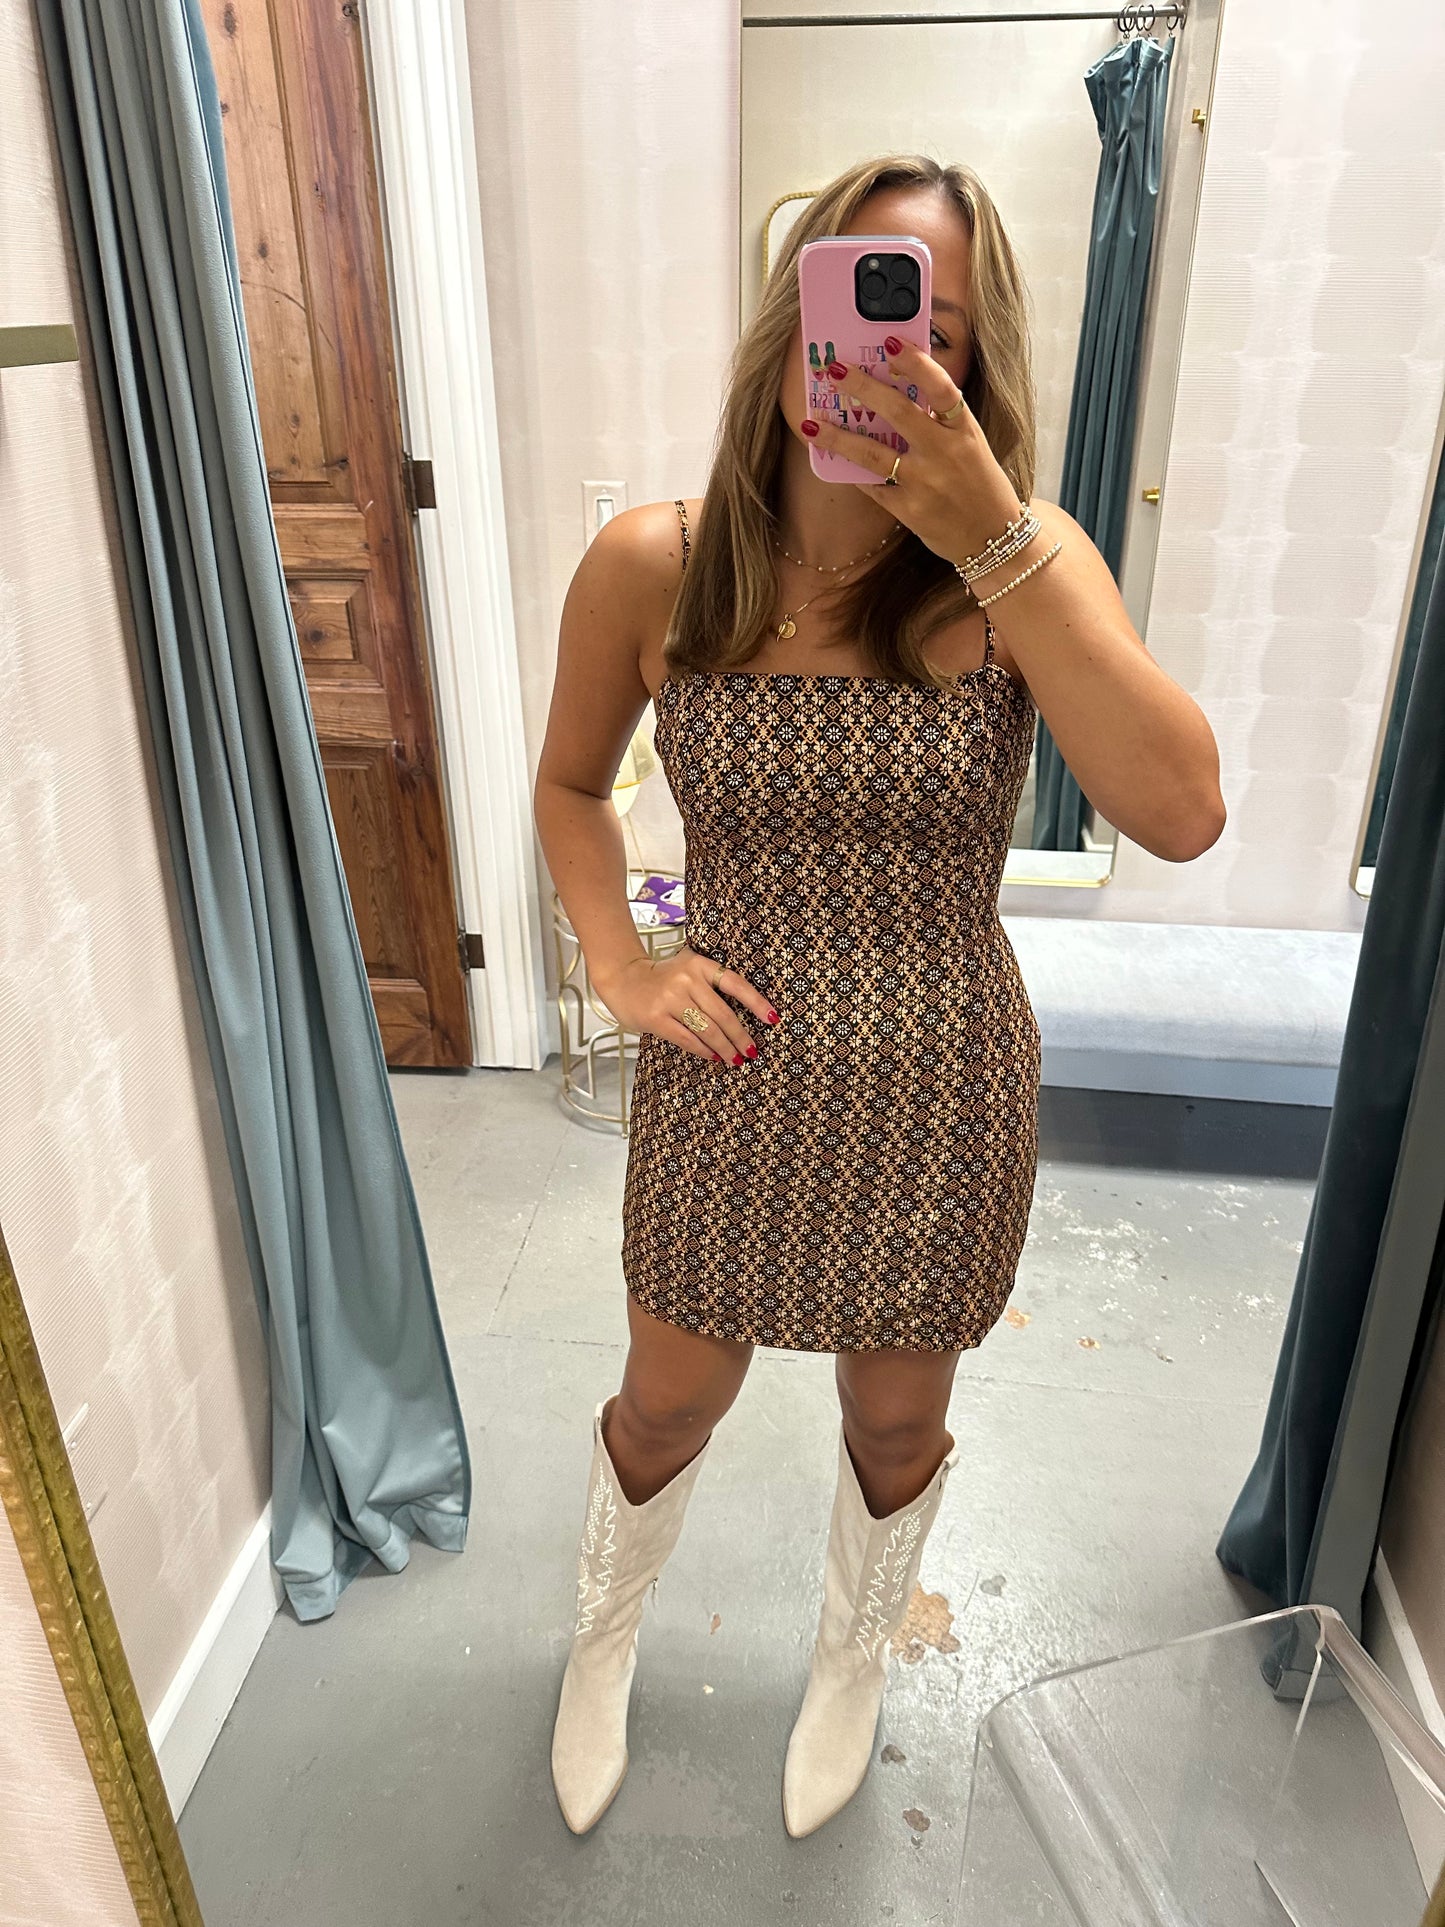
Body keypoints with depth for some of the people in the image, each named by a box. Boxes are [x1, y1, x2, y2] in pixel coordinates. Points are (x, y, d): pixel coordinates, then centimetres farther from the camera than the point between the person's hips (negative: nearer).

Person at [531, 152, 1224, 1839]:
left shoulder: (1027, 566, -13)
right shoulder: (650, 568, -12)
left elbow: (1181, 813, -28)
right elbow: (569, 783, 6)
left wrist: (994, 540, -32)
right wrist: (617, 967, -8)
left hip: (938, 1102, 0)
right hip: (727, 1086, 0)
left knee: (898, 1419, 23)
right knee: (667, 1406, 21)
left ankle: (852, 1656, 59)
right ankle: (605, 1633, 58)